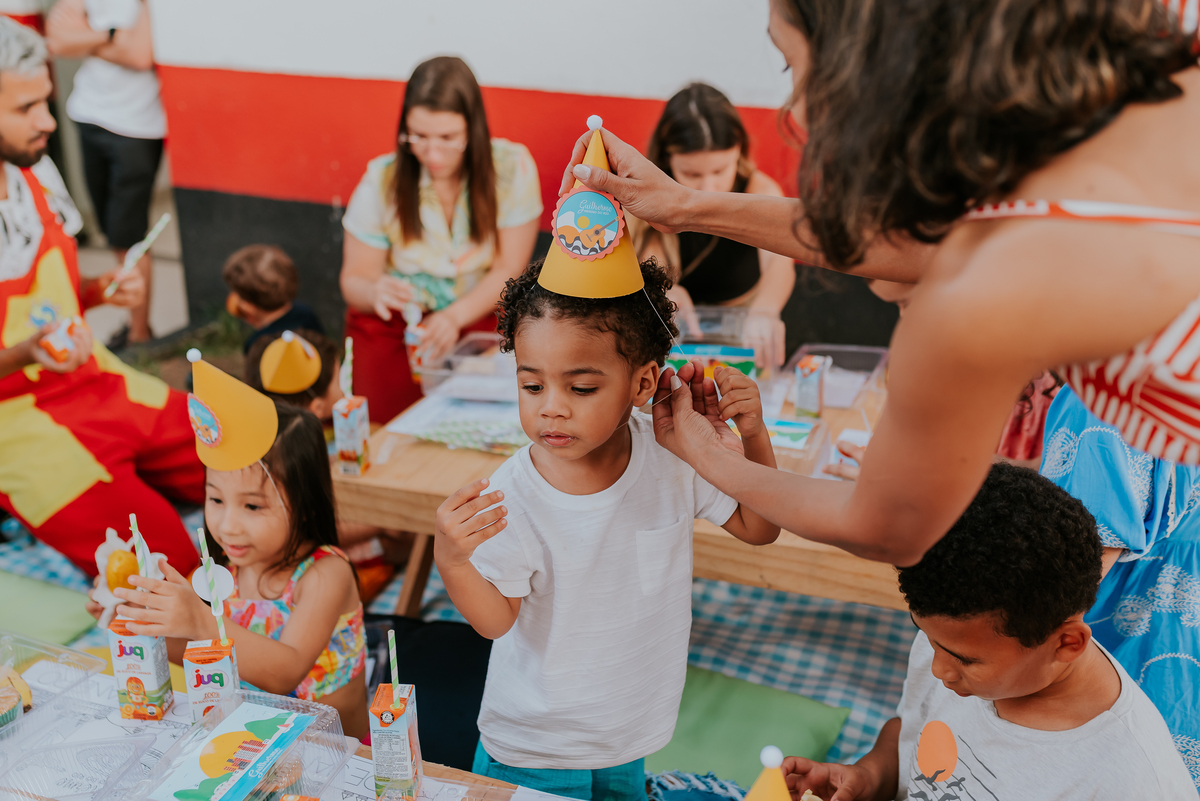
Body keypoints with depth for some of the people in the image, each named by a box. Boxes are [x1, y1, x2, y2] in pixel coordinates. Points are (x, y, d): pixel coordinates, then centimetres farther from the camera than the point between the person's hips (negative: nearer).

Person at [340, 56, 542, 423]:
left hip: (481, 317, 0)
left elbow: (509, 270, -7)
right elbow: (354, 281, -2)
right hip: (394, 326, 1)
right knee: (386, 417, -24)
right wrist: (376, 292, -28)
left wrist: (455, 316, -24)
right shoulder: (382, 179, -6)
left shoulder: (512, 168, -9)